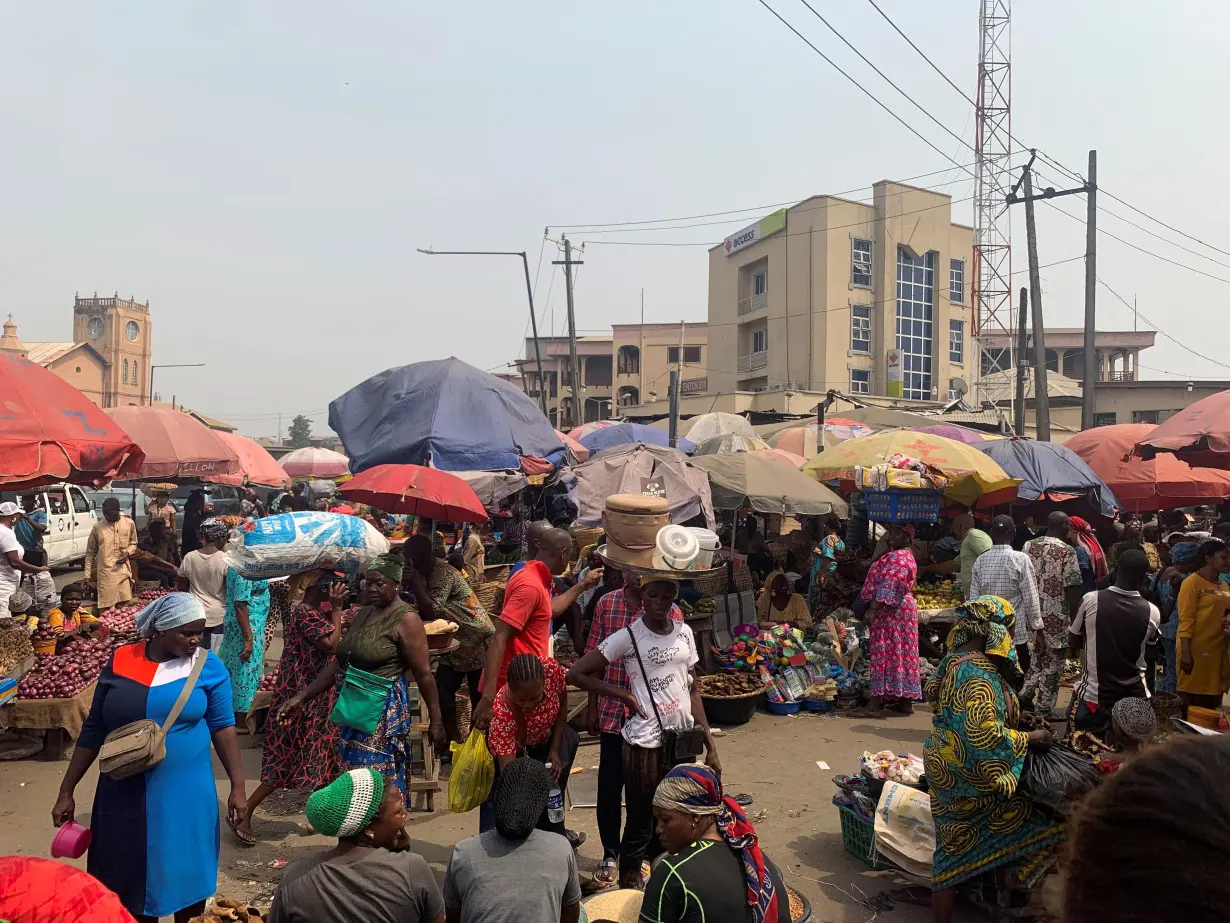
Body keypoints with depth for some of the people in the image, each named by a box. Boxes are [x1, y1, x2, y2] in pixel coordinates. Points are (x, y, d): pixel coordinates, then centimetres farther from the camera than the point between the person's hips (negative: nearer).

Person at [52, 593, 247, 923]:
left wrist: (237, 786, -5)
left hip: (186, 794, -1)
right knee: (131, 878, 14)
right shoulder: (120, 662, -4)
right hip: (126, 795, 1)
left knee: (187, 872, 12)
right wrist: (66, 790, 6)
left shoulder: (208, 666, -7)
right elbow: (94, 730, 4)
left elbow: (222, 727, -3)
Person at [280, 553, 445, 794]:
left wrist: (435, 720, -14)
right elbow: (339, 662, 14)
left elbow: (424, 674, -14)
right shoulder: (364, 613, 11)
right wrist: (302, 696, 10)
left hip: (386, 711, -8)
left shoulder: (405, 619, -13)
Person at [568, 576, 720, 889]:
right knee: (640, 826, 7)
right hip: (645, 743, -5)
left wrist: (711, 745, 9)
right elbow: (576, 674, -12)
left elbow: (693, 690, 11)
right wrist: (624, 695, -9)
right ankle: (628, 889, 26)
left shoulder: (684, 632, 5)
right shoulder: (628, 637, -10)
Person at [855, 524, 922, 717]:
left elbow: (888, 587, -22)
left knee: (883, 654, -12)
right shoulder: (904, 556, 20)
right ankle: (905, 701, 15)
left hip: (890, 611, -11)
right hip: (900, 609, 11)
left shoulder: (896, 558, -14)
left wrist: (872, 609, -25)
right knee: (900, 654, 11)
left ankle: (875, 704, -14)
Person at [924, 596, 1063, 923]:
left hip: (948, 768, 10)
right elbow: (983, 735, -32)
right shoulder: (977, 675, -26)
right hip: (968, 776, -10)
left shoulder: (953, 660, 5)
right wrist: (1030, 738, -16)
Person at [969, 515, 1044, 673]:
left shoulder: (980, 560, -1)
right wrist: (1038, 628, 0)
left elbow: (973, 597, 2)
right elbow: (1030, 597, -10)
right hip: (1016, 631, -4)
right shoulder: (1020, 559, -12)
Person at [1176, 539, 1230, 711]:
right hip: (1196, 650, -7)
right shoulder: (1193, 582, -9)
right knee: (1190, 701, -2)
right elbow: (1186, 620, -15)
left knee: (1212, 703, 12)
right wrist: (1186, 653, -21)